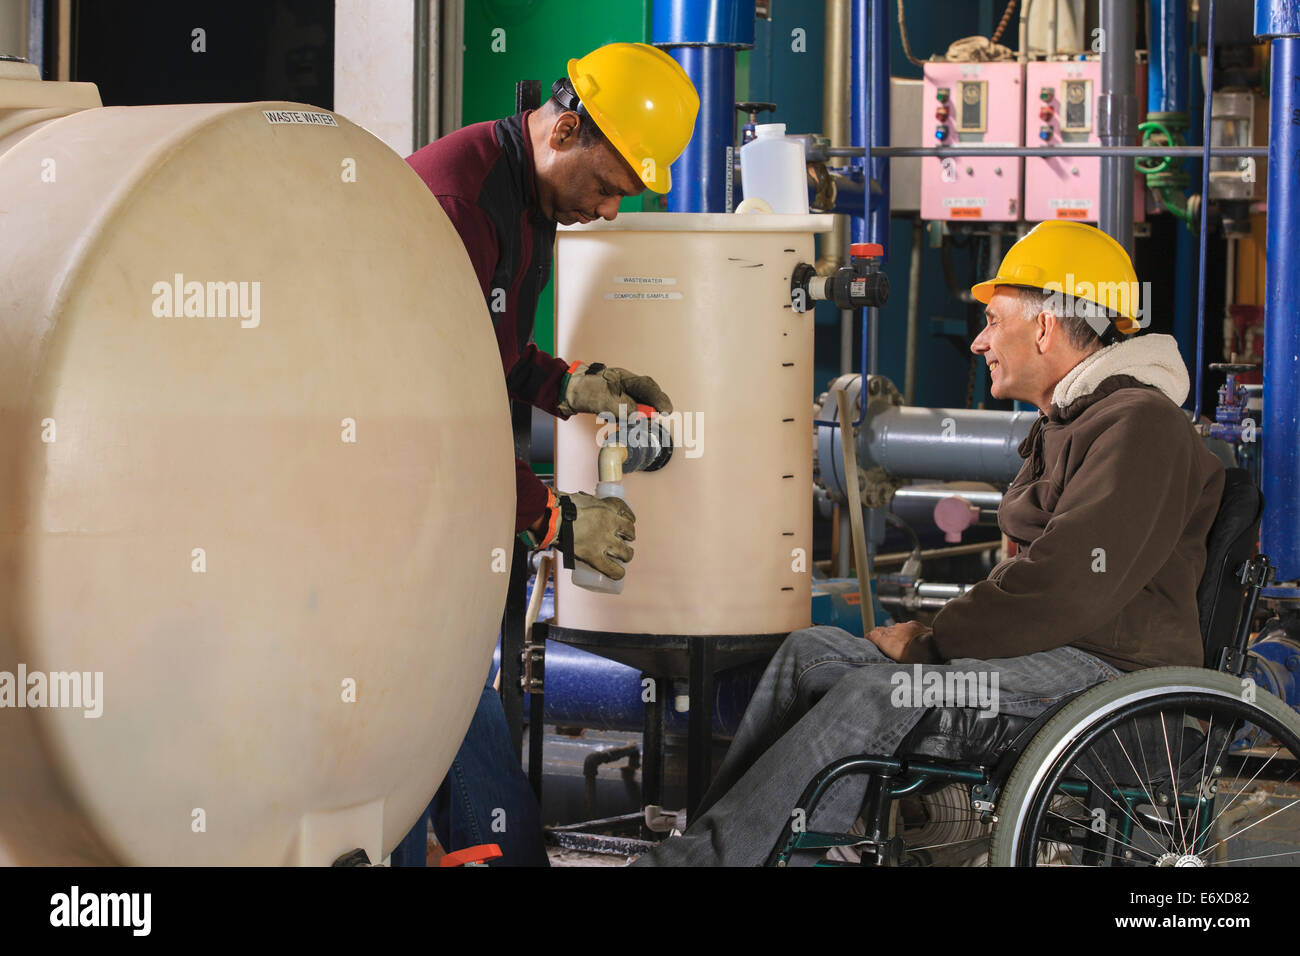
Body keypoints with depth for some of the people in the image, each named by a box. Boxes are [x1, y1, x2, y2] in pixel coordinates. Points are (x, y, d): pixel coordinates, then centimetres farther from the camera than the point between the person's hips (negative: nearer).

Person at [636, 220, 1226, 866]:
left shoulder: (1140, 425, -12)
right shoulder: (1065, 425, 23)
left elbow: (1067, 586, -22)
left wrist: (932, 640, -14)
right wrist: (938, 634, 5)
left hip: (1104, 669, -10)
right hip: (1048, 653, 10)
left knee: (874, 697, -27)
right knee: (812, 652, -2)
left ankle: (705, 856, -27)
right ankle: (707, 840, -12)